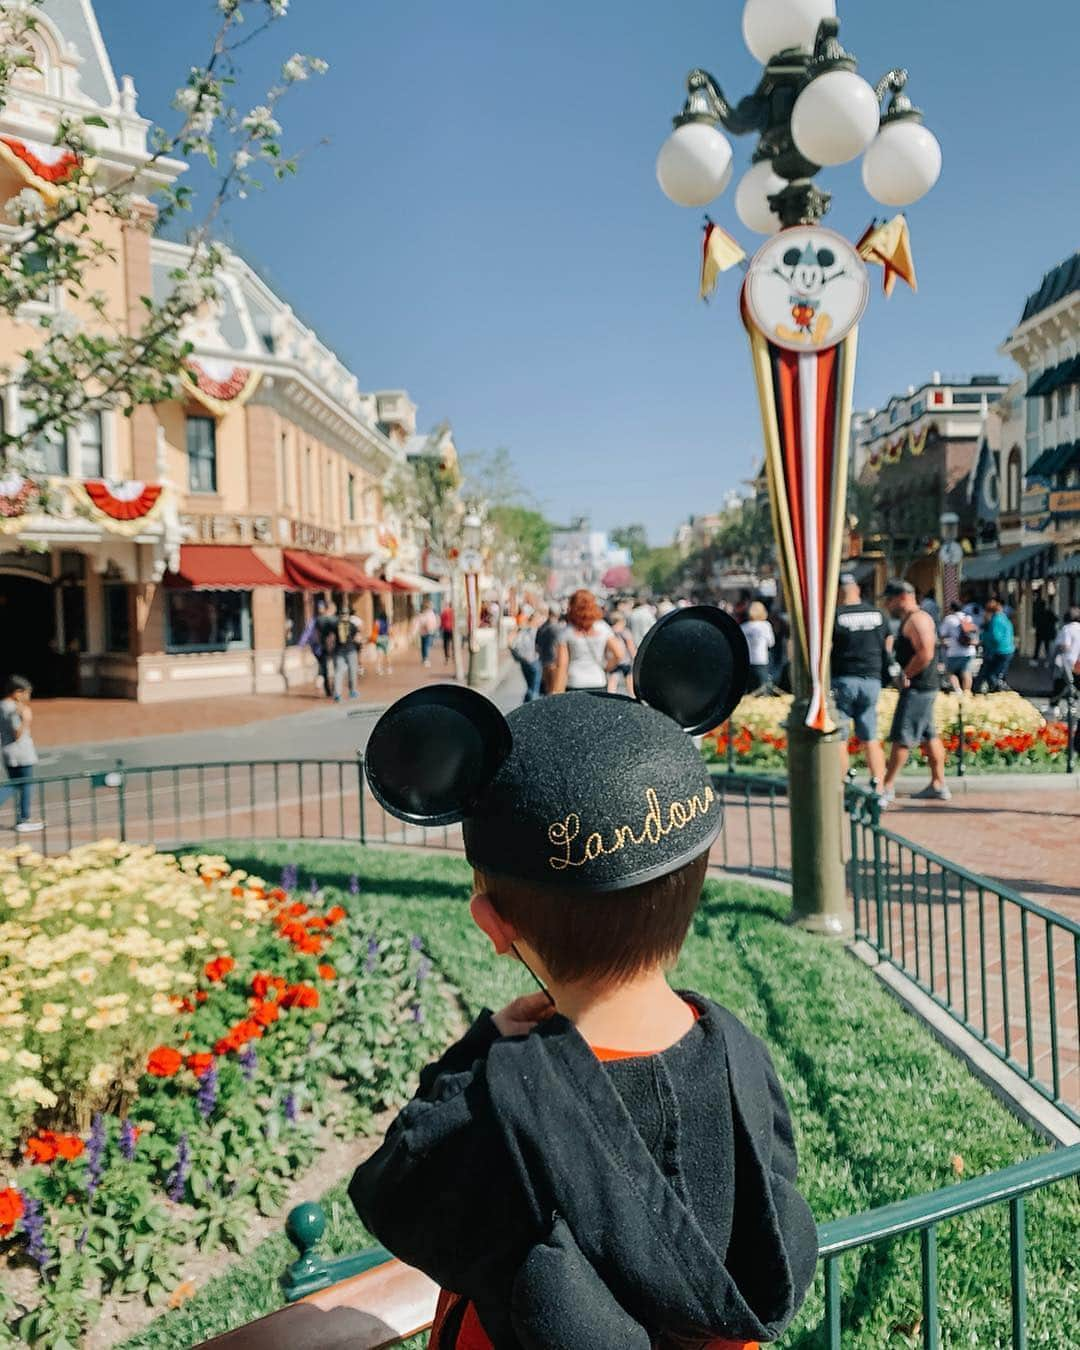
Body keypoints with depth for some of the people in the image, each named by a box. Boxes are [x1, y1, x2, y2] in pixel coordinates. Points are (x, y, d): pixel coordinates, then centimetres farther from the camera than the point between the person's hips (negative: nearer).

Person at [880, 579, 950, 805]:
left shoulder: (917, 619, -16)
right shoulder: (909, 620, 17)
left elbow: (925, 653, -26)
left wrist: (905, 675, -18)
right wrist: (904, 675, 7)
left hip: (917, 689, -11)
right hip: (921, 688, 11)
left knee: (901, 738, -8)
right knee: (929, 736, 14)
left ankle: (887, 788, -4)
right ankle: (938, 785, 20)